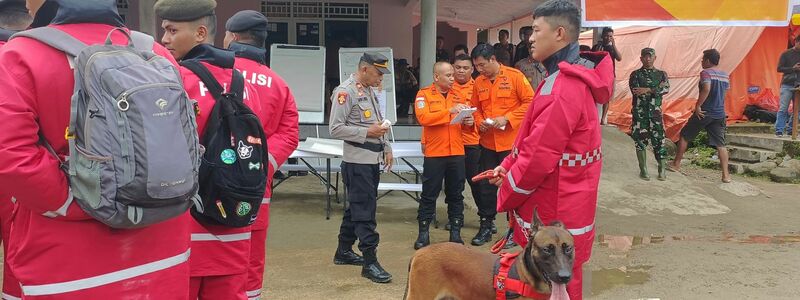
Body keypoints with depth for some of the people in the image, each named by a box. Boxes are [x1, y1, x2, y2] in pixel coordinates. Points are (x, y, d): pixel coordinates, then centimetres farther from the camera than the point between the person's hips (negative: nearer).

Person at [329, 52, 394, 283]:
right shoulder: (345, 91, -13)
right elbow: (336, 129, -18)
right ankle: (369, 262, -2)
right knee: (365, 212, -7)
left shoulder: (370, 91, 15)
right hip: (357, 162, -9)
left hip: (373, 160, 9)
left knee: (357, 208, 16)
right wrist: (367, 132, -19)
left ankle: (344, 251, 28)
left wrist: (386, 148, 14)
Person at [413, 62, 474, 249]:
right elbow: (423, 118, -17)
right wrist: (450, 111, -23)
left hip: (457, 153, 4)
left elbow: (467, 119, 20)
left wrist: (469, 121, -4)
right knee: (429, 194, 3)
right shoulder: (424, 95, -2)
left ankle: (455, 232, 18)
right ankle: (423, 233, 11)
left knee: (456, 194, 9)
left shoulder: (458, 95, 12)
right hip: (434, 153, -4)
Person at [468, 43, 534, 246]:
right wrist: (480, 121, -4)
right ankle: (486, 226, 22)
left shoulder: (515, 76, -9)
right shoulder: (479, 82, 5)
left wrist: (506, 118, -18)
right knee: (487, 186, 10)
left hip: (511, 141, -4)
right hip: (488, 143, 5)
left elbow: (530, 102, -10)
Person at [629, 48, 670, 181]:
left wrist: (647, 90, -18)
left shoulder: (661, 74, 10)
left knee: (658, 140, -2)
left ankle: (662, 170, 7)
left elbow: (666, 89, -8)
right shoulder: (635, 74, 5)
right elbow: (636, 92, -11)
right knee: (640, 140, 0)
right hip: (639, 112, -1)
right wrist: (657, 89, -10)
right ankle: (643, 170, 10)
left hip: (655, 112, 1)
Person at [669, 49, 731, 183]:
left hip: (704, 112, -6)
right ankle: (726, 175, -1)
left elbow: (706, 88, -27)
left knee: (684, 136, 12)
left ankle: (676, 164, 19)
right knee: (720, 144, 4)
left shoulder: (706, 73, -11)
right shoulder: (725, 75, 11)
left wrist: (698, 106, -22)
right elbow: (725, 92, 17)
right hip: (720, 114, 6)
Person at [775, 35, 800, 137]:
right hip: (787, 85, -4)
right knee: (783, 109, -7)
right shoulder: (786, 54, 3)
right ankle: (779, 130, -7)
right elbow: (779, 68, -1)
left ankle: (790, 129, 9)